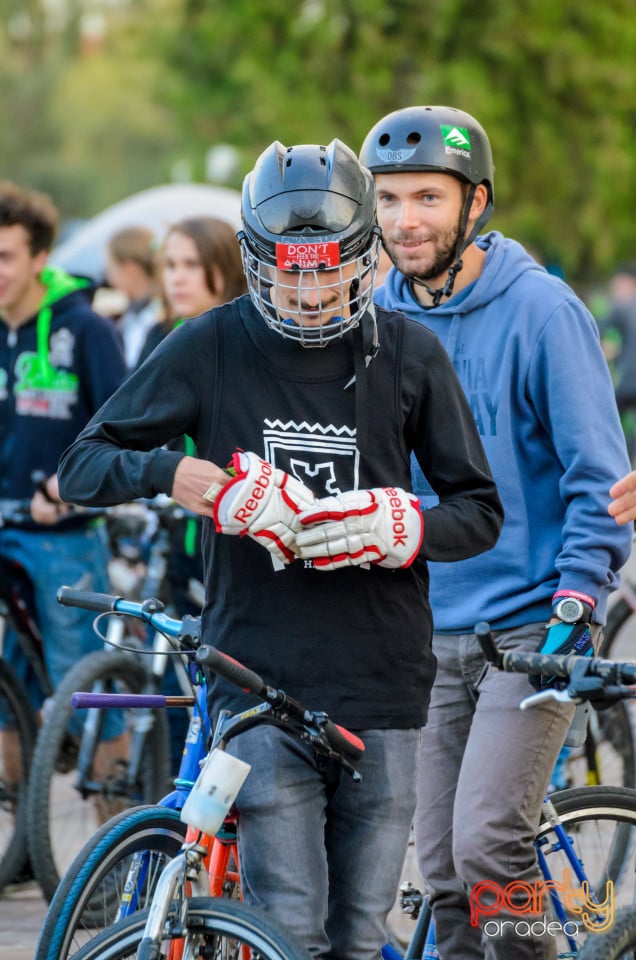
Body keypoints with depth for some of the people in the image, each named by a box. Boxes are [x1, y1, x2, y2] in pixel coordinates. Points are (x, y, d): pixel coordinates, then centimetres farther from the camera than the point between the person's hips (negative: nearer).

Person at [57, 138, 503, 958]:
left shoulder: (408, 355, 4)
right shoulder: (213, 347, 2)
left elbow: (480, 511, 8)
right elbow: (83, 466, 5)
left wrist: (401, 528, -13)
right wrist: (168, 473, -16)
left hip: (380, 684, 1)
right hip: (260, 683, -1)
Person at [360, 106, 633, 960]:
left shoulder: (540, 310, -9)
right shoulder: (377, 318, 6)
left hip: (528, 625, -5)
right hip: (428, 632, 5)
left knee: (488, 843, -17)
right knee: (442, 867, 5)